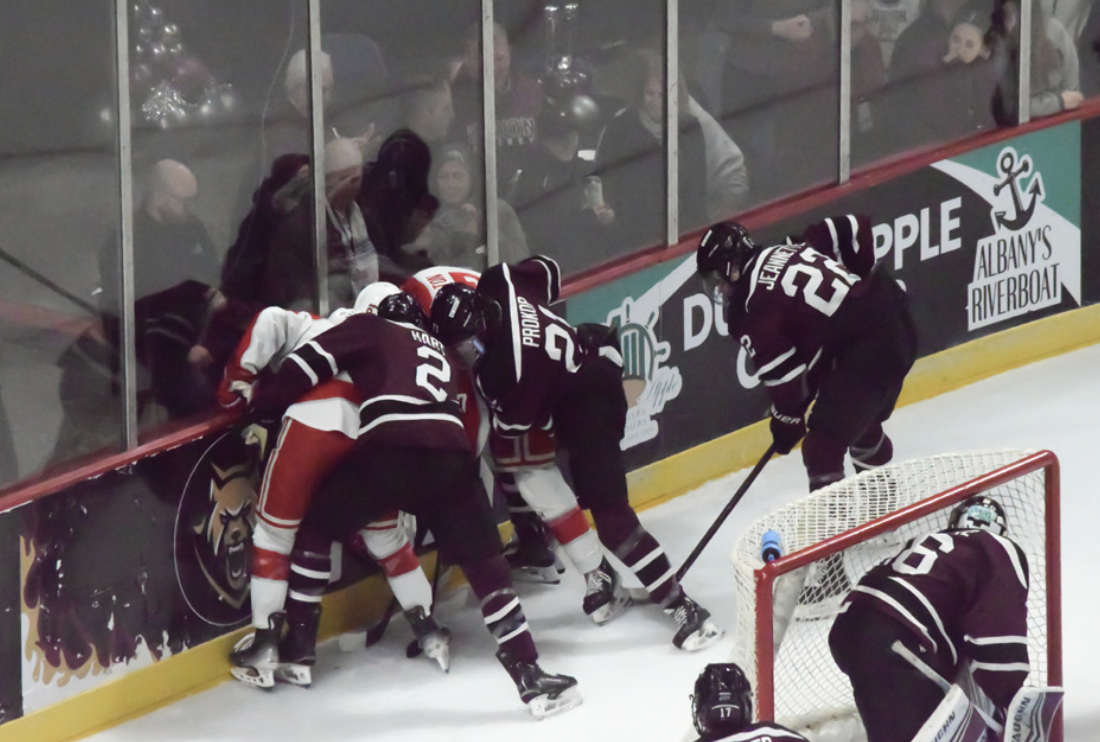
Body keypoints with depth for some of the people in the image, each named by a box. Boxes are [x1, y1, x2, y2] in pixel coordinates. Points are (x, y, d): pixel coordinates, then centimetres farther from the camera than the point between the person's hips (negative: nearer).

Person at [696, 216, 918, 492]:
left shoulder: (753, 306, -9)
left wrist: (787, 418, 8)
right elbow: (854, 229, 12)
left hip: (868, 345, -10)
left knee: (824, 443, -5)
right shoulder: (786, 250, 13)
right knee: (859, 418, 32)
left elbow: (785, 374, -9)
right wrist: (856, 285, 22)